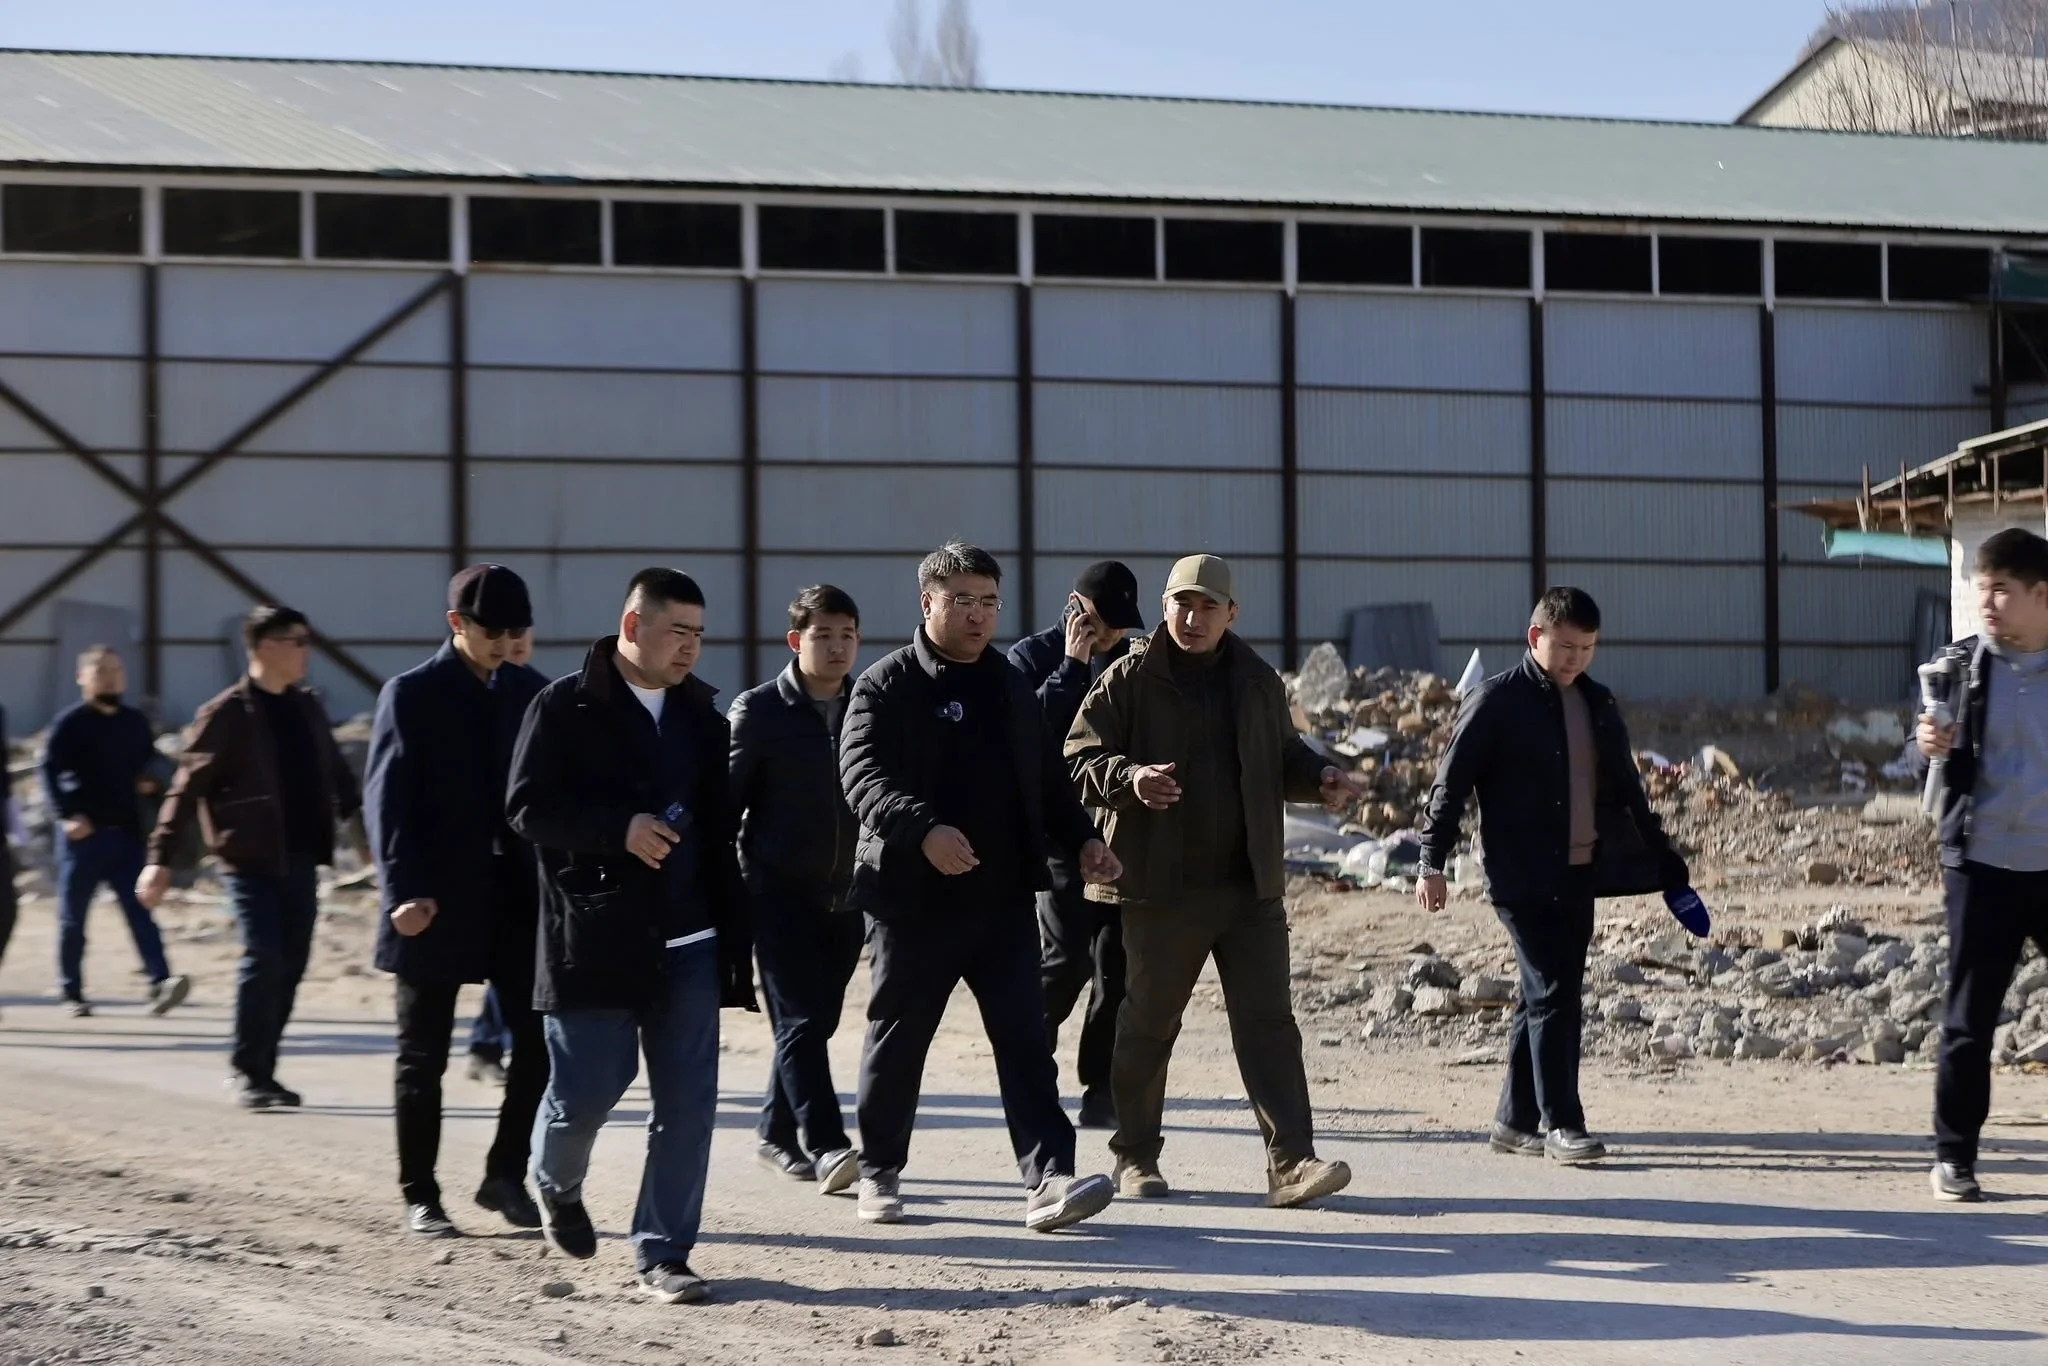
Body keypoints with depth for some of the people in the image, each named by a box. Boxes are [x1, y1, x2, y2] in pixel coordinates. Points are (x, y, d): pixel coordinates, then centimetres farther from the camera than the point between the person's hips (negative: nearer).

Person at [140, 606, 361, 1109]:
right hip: (250, 858, -6)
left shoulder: (307, 708, 12)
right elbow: (188, 788, -9)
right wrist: (161, 858, -14)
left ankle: (262, 1070, 17)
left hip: (300, 857, 6)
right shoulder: (226, 715, -7)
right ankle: (246, 1072, 0)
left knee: (291, 965, 6)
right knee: (264, 959, -12)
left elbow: (335, 774, 21)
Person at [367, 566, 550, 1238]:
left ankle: (506, 1175, 15)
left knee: (539, 1043, -1)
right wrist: (405, 891, -18)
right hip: (436, 903, -4)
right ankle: (419, 1196, 13)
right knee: (423, 1058, 5)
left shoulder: (527, 692, 9)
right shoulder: (411, 695, -4)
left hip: (516, 897, 4)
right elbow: (386, 799, -9)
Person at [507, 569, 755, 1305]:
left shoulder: (700, 712, 11)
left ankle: (663, 1251, 8)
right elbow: (527, 807, -10)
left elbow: (719, 821, 15)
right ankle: (557, 1184, 33)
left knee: (687, 1100, 0)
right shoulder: (565, 706, -5)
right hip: (593, 936, -4)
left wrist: (734, 933, 11)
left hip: (687, 939, 5)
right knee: (586, 1090, 0)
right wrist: (619, 829, -22)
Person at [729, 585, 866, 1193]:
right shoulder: (759, 710, -3)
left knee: (814, 1020, 10)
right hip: (779, 890, -4)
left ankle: (778, 1137, 23)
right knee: (800, 1019, -11)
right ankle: (826, 1148, -18)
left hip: (845, 893, 4)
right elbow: (725, 799, -2)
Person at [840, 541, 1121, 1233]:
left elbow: (1047, 778, 22)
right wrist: (923, 829, -34)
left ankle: (1049, 1180, -10)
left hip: (1005, 897, 4)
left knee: (1025, 1039, -5)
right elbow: (862, 774, -17)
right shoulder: (887, 685, -4)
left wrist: (1082, 838, 5)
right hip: (915, 897, -4)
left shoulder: (1011, 686, 16)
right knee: (897, 1040, 8)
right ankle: (880, 1174, 24)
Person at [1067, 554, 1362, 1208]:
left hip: (1251, 885, 3)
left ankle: (1291, 1161, -8)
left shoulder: (1258, 682, 11)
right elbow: (1078, 760, -7)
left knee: (1268, 1020, -4)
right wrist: (1128, 778, -28)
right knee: (1147, 1024, 7)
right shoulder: (1127, 681, -2)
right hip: (1161, 886, -3)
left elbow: (1282, 758, 24)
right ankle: (1135, 1156, 23)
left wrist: (1318, 778, 2)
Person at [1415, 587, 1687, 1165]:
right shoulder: (1496, 700, -6)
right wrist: (1433, 862, -11)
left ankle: (1515, 1122, 19)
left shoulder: (1598, 704, 13)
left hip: (1580, 874, 7)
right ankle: (1561, 1124, -7)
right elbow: (1451, 782, -6)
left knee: (1548, 996, 10)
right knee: (1553, 993, -11)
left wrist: (1661, 855, 18)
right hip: (1523, 878, -7)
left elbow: (1626, 789, 20)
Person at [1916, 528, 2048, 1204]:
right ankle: (1953, 1156, 12)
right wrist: (1931, 747, -15)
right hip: (1981, 864, 0)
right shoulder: (1961, 665, 1)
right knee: (1969, 1018, 4)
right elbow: (1949, 764, 6)